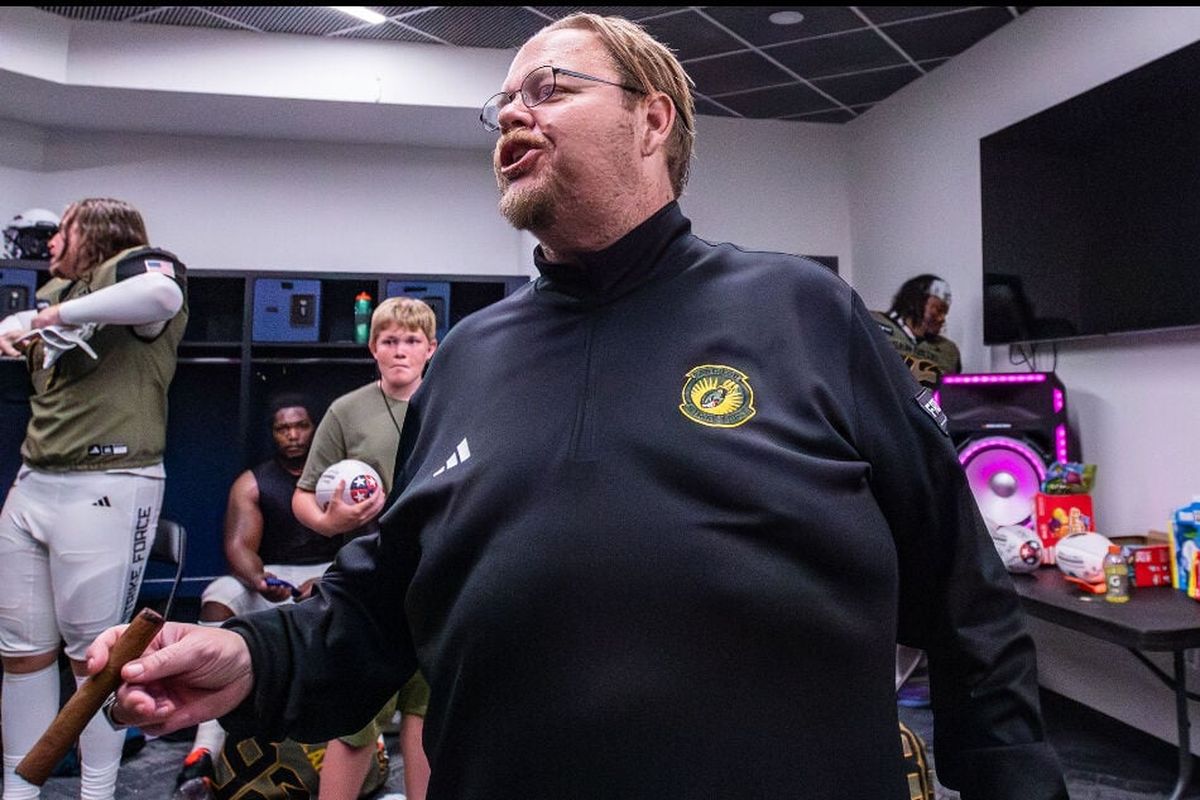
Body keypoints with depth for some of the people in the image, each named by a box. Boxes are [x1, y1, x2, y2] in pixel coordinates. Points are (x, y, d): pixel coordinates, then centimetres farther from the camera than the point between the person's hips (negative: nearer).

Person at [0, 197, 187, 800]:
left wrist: (51, 317, -20)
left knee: (94, 653, 1)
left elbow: (163, 295, -29)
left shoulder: (136, 264, -6)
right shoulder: (56, 289, 18)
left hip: (106, 487, -8)